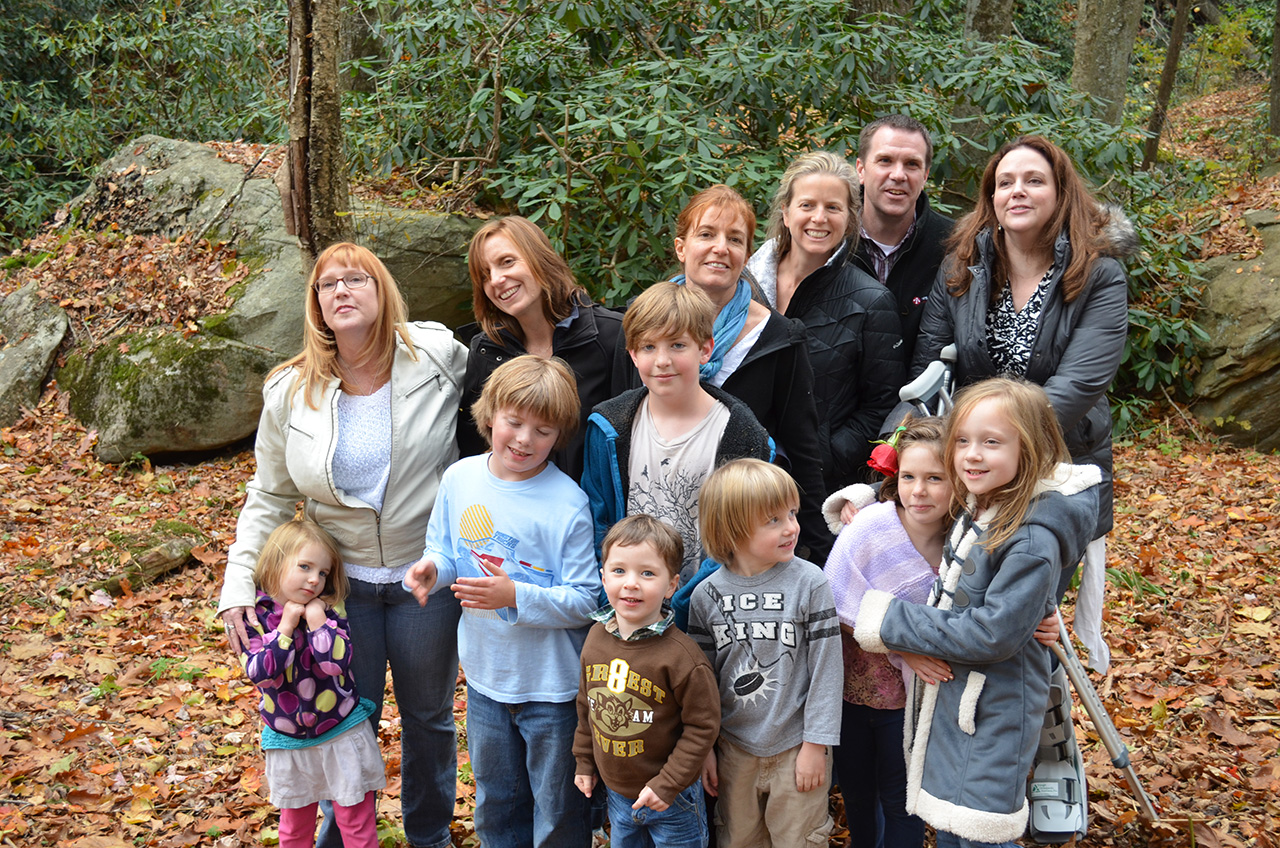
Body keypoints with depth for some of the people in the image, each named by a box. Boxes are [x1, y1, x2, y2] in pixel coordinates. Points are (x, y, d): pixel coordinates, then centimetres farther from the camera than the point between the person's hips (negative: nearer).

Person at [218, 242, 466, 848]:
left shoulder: (439, 357, -12)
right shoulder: (292, 393, -6)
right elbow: (269, 498, 3)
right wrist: (239, 584, -5)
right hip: (340, 581, 1)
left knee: (429, 717, 18)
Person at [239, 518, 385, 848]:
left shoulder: (327, 610, -10)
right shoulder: (254, 615, -10)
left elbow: (337, 661, -23)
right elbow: (261, 673, -21)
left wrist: (316, 618, -24)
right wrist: (286, 625, -23)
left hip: (341, 734, -1)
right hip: (288, 743, 1)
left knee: (356, 821, 9)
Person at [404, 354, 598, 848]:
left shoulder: (568, 504, -20)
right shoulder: (460, 478, -5)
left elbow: (585, 601, -18)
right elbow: (444, 549, 8)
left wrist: (515, 596, -30)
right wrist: (431, 568, -14)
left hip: (552, 685, -5)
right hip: (485, 676, 5)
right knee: (494, 802, 25)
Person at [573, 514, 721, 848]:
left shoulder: (680, 655, -24)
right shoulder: (596, 637, -5)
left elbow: (702, 725, -18)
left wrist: (668, 784, -18)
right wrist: (585, 761, 13)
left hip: (671, 797, -5)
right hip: (617, 792, 5)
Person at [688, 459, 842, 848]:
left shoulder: (808, 582, -12)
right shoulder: (707, 595, -6)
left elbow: (825, 667, -9)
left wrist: (816, 744, -9)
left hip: (795, 744, -2)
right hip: (733, 747, 2)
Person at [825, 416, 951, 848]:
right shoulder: (869, 528, -21)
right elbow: (843, 610, -15)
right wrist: (901, 647, -24)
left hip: (911, 691, 0)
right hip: (853, 680, 0)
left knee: (901, 799, 7)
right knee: (855, 786, 20)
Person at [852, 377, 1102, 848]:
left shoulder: (1033, 540, -26)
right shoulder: (979, 508, 1)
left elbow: (993, 633, -26)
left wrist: (892, 621, -18)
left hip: (994, 714, -8)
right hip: (948, 700, 9)